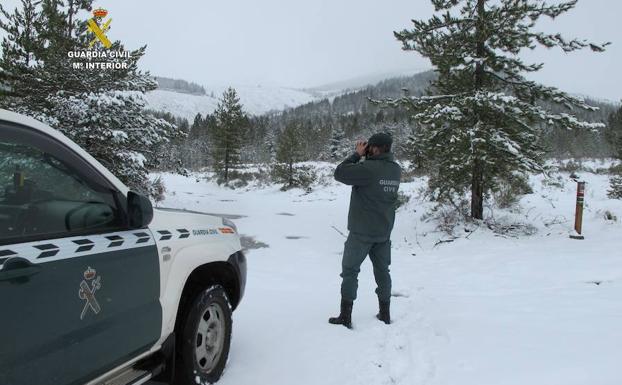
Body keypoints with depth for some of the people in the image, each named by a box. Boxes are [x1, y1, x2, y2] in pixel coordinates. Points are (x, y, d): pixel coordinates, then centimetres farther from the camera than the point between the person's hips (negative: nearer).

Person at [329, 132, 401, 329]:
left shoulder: (368, 168, -22)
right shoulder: (396, 169, 1)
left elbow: (339, 173, -18)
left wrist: (357, 154, -9)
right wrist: (364, 157, 4)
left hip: (362, 232, -6)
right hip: (384, 231, 6)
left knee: (350, 271, 5)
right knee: (382, 271, 16)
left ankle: (345, 316, 8)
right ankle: (385, 314, 25)